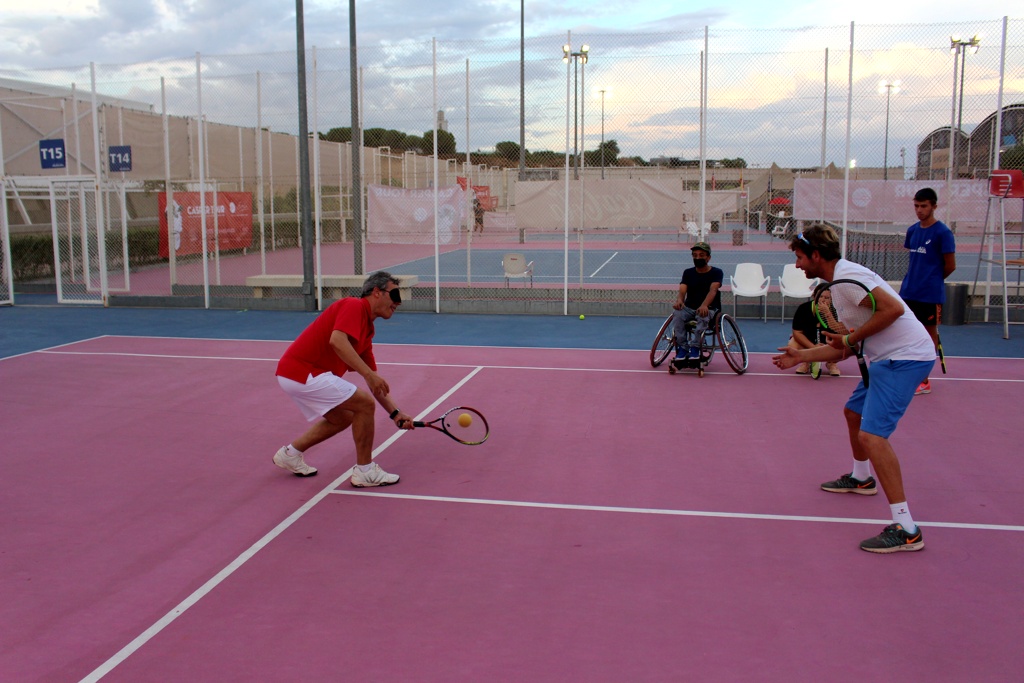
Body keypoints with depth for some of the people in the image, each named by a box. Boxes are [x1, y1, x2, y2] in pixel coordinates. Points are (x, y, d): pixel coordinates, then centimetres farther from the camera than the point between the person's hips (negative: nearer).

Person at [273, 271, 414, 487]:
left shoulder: (366, 329, 17)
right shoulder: (354, 306, -10)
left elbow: (375, 384, 19)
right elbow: (337, 341, -28)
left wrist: (395, 413, 13)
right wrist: (369, 374, -31)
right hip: (302, 372, -10)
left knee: (343, 418, 24)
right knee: (364, 403, -10)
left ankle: (291, 453, 32)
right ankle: (365, 471, 2)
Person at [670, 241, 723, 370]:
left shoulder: (716, 272, -2)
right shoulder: (688, 273, 9)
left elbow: (713, 290, -21)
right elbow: (682, 290, -7)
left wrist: (704, 305, -42)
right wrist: (679, 300, -33)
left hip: (709, 309, -3)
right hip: (689, 308, 3)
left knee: (703, 316, -38)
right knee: (677, 315, -30)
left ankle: (694, 350, -36)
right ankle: (682, 351, -31)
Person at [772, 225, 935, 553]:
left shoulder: (848, 275, -15)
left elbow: (893, 308, -27)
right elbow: (844, 349, 20)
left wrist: (851, 338, -19)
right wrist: (801, 356, 19)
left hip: (906, 357, -11)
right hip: (889, 358, 11)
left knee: (871, 434, -19)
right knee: (854, 412, 28)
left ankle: (905, 529, -19)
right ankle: (861, 478, 53)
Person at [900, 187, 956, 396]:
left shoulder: (943, 233, -10)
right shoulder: (912, 230, 8)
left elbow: (950, 266, -6)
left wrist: (933, 280, 5)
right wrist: (913, 278, 8)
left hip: (930, 294, -6)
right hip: (908, 292, 6)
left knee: (929, 333, 5)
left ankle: (924, 380, 13)